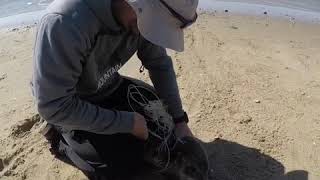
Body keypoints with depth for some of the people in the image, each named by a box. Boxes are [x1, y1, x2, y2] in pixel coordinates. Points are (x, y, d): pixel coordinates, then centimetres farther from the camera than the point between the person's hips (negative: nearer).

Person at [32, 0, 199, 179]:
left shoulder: (145, 16, -17)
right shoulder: (66, 21, -36)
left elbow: (161, 65, -6)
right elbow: (54, 107, -32)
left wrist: (179, 120, -7)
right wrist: (128, 122, -27)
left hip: (109, 88, 6)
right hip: (66, 105, -5)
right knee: (127, 161, -11)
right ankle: (62, 136, 10)